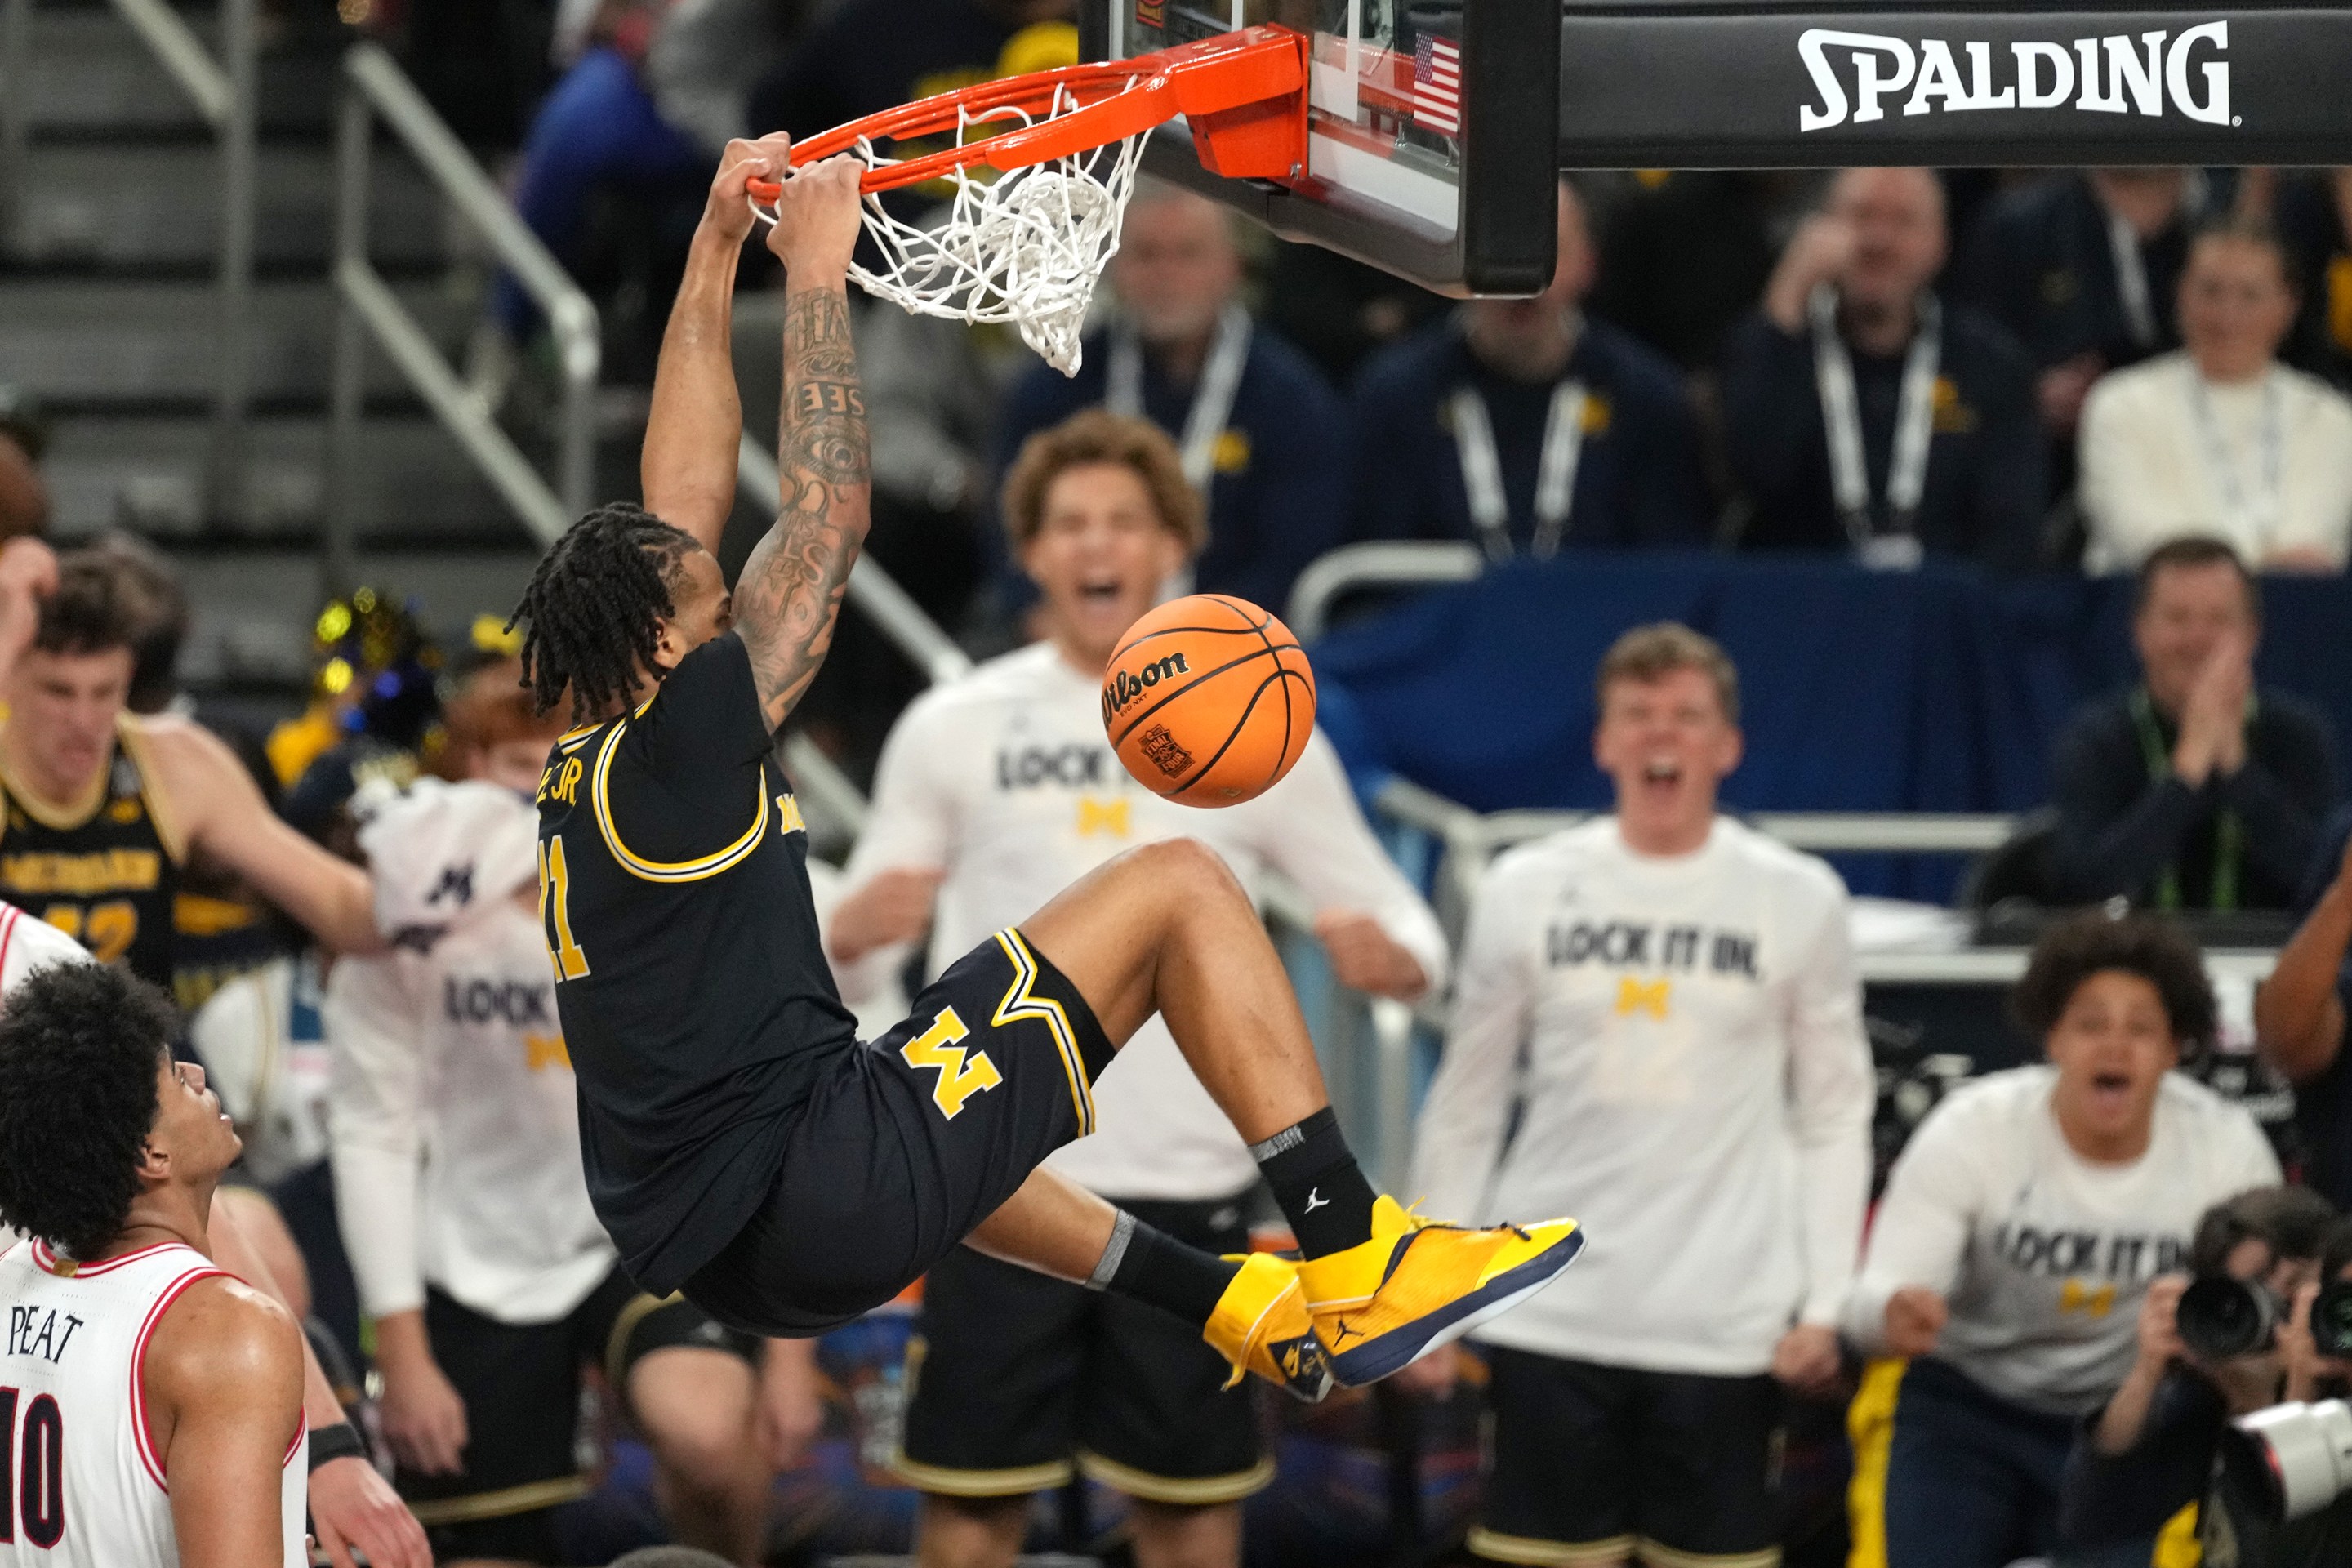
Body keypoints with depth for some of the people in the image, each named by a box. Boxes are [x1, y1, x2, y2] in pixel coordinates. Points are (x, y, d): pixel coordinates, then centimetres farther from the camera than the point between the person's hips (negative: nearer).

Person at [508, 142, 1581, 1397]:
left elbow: (684, 498, 20)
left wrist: (717, 249, 22)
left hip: (726, 1265, 9)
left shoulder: (580, 778, 12)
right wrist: (813, 276, 1)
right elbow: (828, 511, -6)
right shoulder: (671, 758, -12)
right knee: (1179, 885, -1)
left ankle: (1234, 1308, 48)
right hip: (825, 1206, -9)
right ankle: (1355, 1261, -2)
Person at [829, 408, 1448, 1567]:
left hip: (1189, 1184, 1)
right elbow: (847, 950, 5)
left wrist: (1392, 955, -16)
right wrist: (849, 936, -19)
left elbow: (1401, 926, 8)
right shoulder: (956, 729, 3)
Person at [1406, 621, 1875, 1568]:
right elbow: (1465, 1106, 10)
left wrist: (1826, 1303, -3)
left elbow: (1833, 1116, 4)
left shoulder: (1797, 900, 1)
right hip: (1551, 1311, 1)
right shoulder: (1527, 891, 4)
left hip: (1726, 1316, -1)